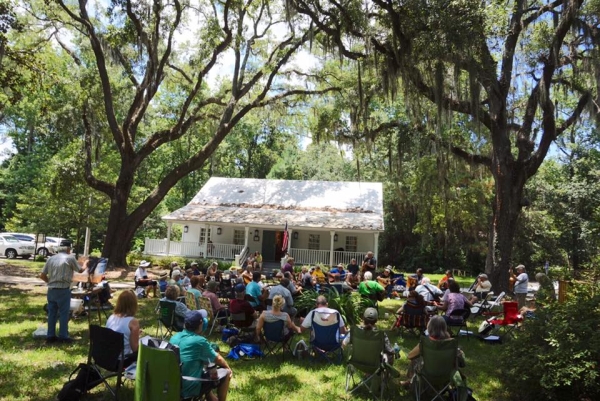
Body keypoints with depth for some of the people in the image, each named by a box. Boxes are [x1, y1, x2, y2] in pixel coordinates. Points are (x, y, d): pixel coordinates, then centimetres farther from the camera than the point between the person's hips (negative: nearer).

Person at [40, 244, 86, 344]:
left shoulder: (51, 259, 9)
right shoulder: (70, 258, -4)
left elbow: (42, 275, 8)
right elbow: (80, 271, 9)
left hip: (51, 289, 5)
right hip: (63, 290, -5)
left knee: (52, 313, 11)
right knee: (64, 313, 3)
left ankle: (50, 336, 17)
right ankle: (63, 336, 7)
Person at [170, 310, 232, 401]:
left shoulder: (174, 337, 0)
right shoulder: (199, 341, -18)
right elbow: (218, 359, -1)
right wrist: (228, 367, 18)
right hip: (189, 389, -7)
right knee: (226, 373, 6)